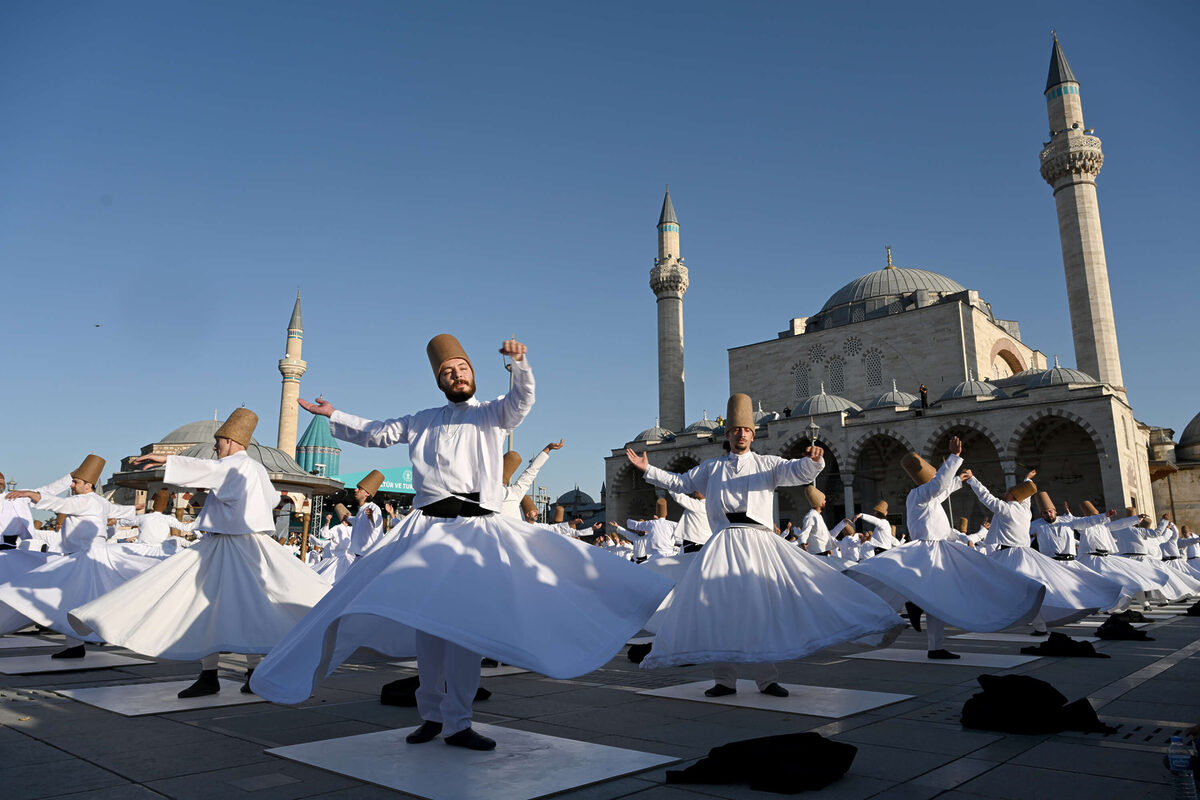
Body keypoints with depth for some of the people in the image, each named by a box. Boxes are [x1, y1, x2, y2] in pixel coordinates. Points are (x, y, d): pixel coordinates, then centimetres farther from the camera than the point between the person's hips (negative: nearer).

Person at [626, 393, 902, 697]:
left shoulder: (767, 464, 12)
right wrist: (648, 469, 15)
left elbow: (800, 472, -1)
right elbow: (680, 482, 22)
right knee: (717, 606, -4)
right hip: (723, 545, 1)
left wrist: (814, 460, -23)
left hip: (760, 544, -1)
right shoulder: (712, 467, 19)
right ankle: (724, 679, 6)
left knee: (763, 607, -2)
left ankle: (766, 679, 9)